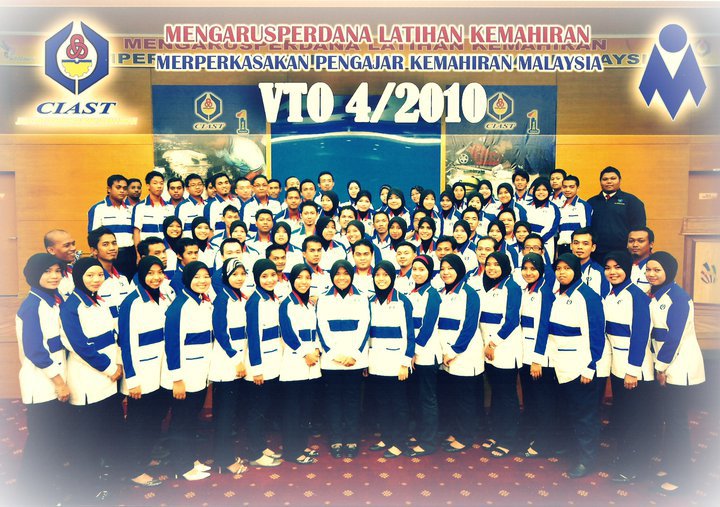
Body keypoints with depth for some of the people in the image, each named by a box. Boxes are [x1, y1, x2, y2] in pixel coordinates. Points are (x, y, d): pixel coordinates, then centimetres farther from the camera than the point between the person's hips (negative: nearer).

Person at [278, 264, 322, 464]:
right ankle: (292, 451, 10)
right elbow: (287, 333, -13)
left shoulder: (310, 304, 14)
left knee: (306, 407, 12)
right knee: (292, 409, 1)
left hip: (311, 364, 7)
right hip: (294, 363, -7)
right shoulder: (287, 303, -7)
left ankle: (302, 445, 24)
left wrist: (316, 350, -2)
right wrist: (305, 353, -13)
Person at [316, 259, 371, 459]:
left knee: (353, 399, 4)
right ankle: (335, 441, 16)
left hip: (356, 359, 0)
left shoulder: (361, 299, 8)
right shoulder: (323, 299, 7)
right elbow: (322, 329, 1)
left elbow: (364, 328, 2)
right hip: (330, 360, 0)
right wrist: (335, 354, -9)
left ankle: (352, 440, 16)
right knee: (333, 399, 5)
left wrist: (355, 354, -9)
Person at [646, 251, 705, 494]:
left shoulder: (678, 297, -16)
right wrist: (657, 366, 8)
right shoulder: (653, 295, 7)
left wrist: (661, 367, -14)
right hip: (662, 365, 7)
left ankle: (679, 474, 15)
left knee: (677, 421, 2)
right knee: (665, 417, 14)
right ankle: (668, 464, 28)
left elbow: (675, 336, -19)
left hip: (679, 367, -7)